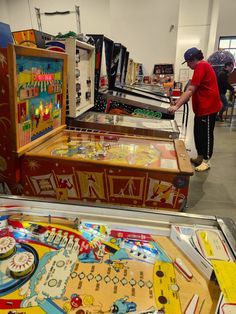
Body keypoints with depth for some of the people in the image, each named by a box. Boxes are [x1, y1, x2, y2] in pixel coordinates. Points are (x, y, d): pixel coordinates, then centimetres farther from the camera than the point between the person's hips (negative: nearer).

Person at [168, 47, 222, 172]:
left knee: (206, 134, -1)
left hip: (208, 107, -10)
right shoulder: (202, 66, 17)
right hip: (202, 107, 10)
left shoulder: (201, 66, -16)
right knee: (198, 133, 13)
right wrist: (180, 100, 13)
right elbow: (194, 90, 18)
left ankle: (206, 161, 10)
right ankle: (200, 157, 24)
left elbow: (190, 90, -23)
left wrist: (177, 106, -24)